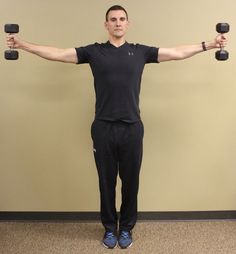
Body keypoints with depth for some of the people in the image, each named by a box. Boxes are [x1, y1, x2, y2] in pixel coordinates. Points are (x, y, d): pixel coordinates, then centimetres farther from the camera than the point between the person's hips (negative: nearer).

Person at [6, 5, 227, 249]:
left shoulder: (140, 52, 8)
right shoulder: (94, 51, 5)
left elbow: (178, 52, 9)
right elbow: (57, 53, 3)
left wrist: (209, 44, 8)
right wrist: (22, 44, -2)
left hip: (132, 128, 1)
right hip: (103, 128, 0)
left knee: (130, 182, 11)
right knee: (106, 182, 12)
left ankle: (126, 228, 31)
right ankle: (110, 228, 31)